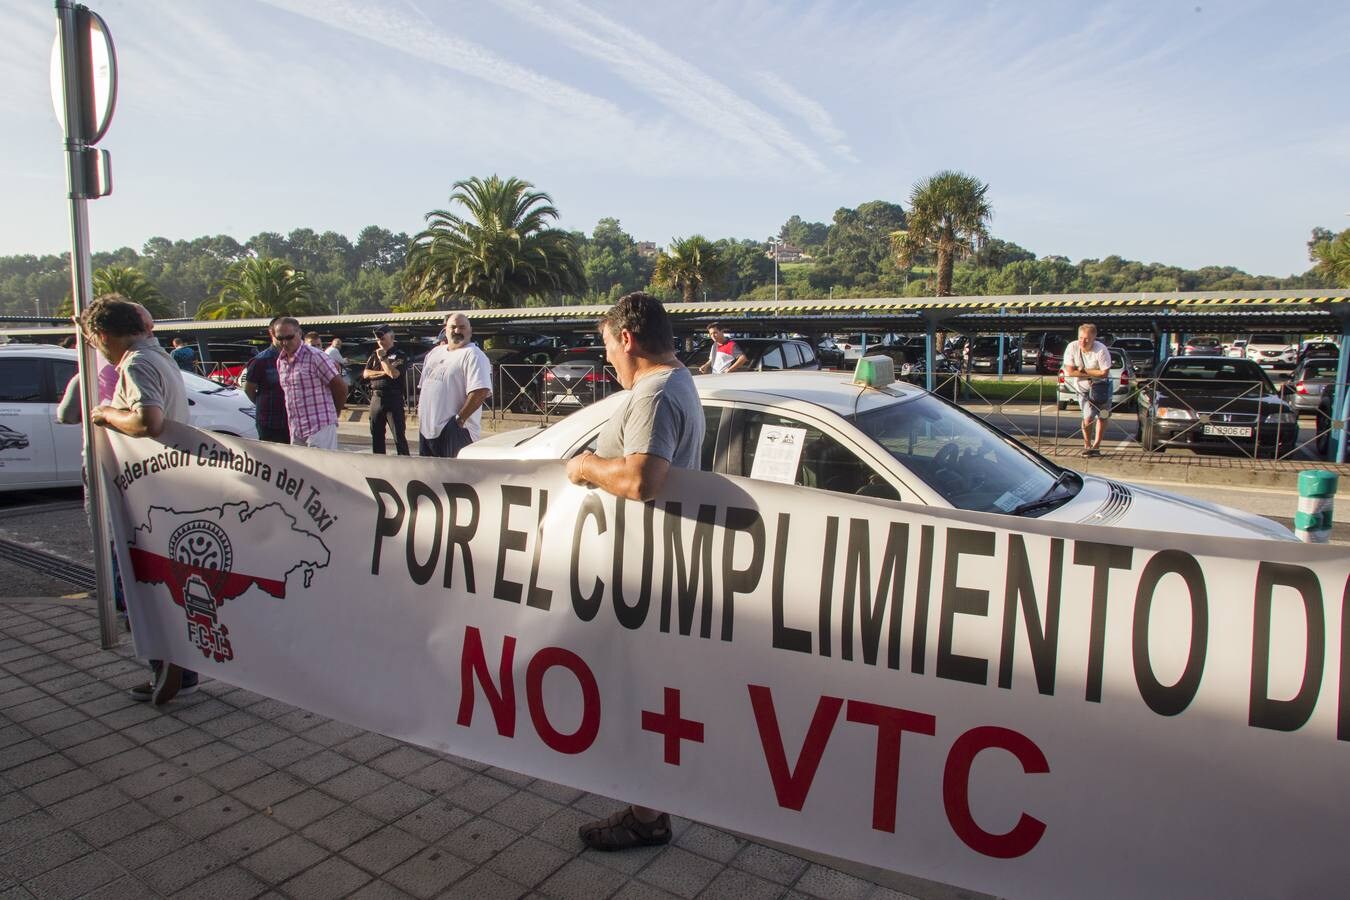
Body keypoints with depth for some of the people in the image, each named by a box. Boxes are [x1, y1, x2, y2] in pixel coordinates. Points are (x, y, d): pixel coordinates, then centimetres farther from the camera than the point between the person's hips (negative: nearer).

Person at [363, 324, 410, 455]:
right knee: (376, 434, 13)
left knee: (399, 435, -7)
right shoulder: (374, 355, 14)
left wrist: (383, 357, -10)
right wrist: (383, 373, -8)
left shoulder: (400, 355, -2)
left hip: (393, 399, -6)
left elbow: (394, 374, -18)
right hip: (376, 398, 6)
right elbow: (366, 374, 3)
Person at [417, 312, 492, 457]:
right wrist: (422, 408, 17)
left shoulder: (474, 355, -10)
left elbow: (480, 391, -22)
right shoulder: (435, 351, 17)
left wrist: (460, 419, -21)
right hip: (427, 427, 9)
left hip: (455, 430, -8)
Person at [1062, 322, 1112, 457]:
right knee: (1088, 417, -11)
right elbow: (1069, 371, -17)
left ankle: (1096, 445, 24)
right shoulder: (1072, 347, -18)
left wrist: (1084, 370, -21)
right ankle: (1087, 445, 10)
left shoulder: (1101, 350, -24)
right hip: (1083, 387, 0)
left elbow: (1104, 373, -23)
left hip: (1101, 386, 0)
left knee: (1103, 416, 8)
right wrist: (1092, 374, -19)